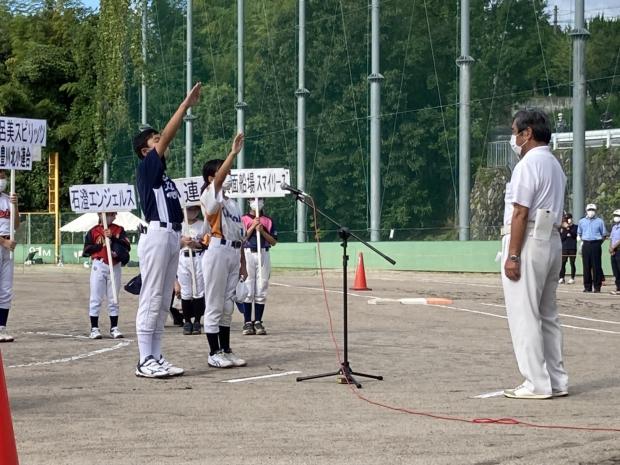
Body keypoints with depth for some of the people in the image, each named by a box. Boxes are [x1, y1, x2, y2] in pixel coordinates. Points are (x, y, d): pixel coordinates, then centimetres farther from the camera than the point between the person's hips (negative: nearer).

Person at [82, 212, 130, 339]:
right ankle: (94, 328, 4)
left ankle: (114, 328, 14)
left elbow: (127, 246, -8)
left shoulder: (119, 230, 5)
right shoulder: (93, 231, 2)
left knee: (114, 299, 8)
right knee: (96, 298, 0)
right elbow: (87, 250, -2)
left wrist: (112, 238, -17)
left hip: (115, 267, 2)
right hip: (99, 266, -2)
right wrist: (100, 246, -14)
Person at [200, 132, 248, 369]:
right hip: (217, 251, -8)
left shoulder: (233, 203, 19)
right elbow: (218, 180, -25)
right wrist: (234, 152, -31)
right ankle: (214, 353, 1)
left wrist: (243, 263, 15)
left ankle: (226, 350, 17)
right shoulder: (209, 196, -4)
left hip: (233, 252, 8)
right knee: (214, 305, -3)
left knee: (227, 305, 11)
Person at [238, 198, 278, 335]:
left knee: (261, 290, 2)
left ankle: (258, 322, 7)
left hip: (263, 255, 2)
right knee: (247, 290, -4)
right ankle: (247, 322, -1)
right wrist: (253, 226, -9)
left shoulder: (268, 220, 11)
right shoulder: (243, 219, 6)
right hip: (248, 254, -2)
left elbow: (274, 241, 5)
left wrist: (262, 231, -8)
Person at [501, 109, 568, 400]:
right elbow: (554, 211, 16)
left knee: (524, 316, -6)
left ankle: (537, 384, -5)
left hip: (528, 242, -10)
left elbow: (520, 213, -17)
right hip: (552, 241, 10)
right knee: (547, 315, 14)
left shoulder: (528, 164, -12)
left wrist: (513, 255, -19)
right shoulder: (555, 165, 18)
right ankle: (556, 381, 16)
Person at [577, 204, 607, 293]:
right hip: (586, 245, 2)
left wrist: (598, 243, 2)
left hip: (596, 244, -2)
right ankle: (587, 287, 6)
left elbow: (604, 235, 8)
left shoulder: (599, 221, 4)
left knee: (596, 266, -4)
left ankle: (597, 286, -1)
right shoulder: (582, 221, 13)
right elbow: (579, 233, 24)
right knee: (586, 266, 2)